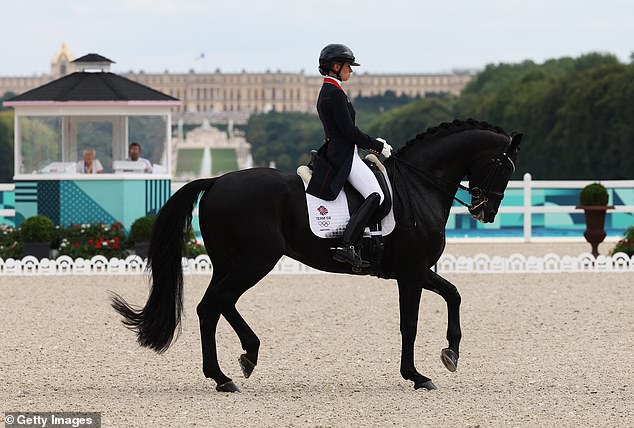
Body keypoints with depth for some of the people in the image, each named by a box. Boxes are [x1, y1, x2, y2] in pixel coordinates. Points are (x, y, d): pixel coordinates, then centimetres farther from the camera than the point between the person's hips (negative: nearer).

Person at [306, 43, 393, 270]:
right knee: (376, 195, -22)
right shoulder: (336, 93, -15)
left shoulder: (326, 91, 17)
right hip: (344, 156, -11)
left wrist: (372, 143, 15)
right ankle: (347, 246, -32)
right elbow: (350, 132, -18)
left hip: (334, 152, 11)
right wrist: (379, 146, -6)